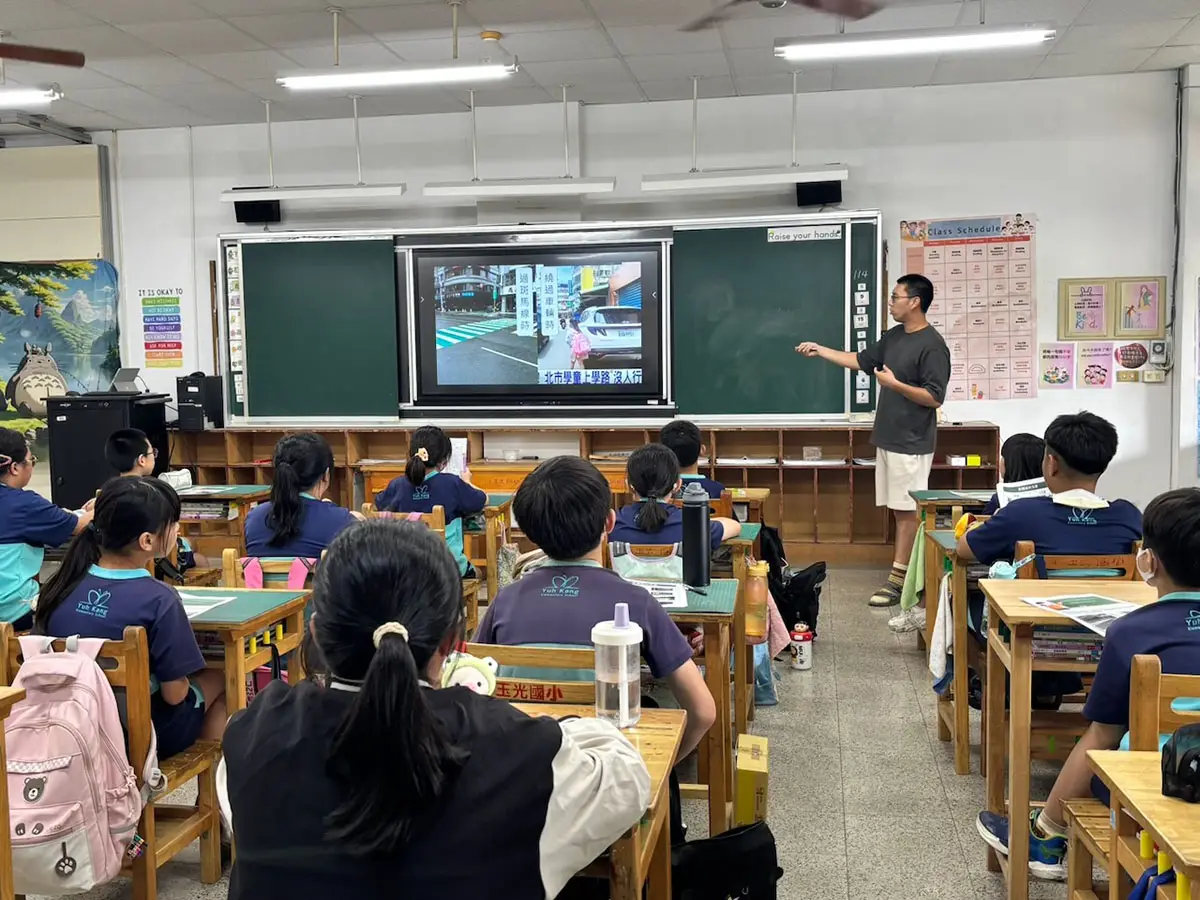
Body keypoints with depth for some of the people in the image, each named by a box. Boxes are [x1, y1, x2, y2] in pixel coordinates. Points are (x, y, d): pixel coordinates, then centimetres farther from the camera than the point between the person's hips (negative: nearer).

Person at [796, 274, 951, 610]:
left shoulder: (932, 345, -14)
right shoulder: (893, 337, 12)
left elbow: (934, 397, -17)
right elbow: (861, 360, 23)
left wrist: (894, 384, -22)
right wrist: (820, 350, 21)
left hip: (911, 444, -8)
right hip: (888, 439, 8)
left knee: (907, 511, -3)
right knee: (901, 511, 10)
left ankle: (899, 579, 2)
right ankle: (906, 575, 16)